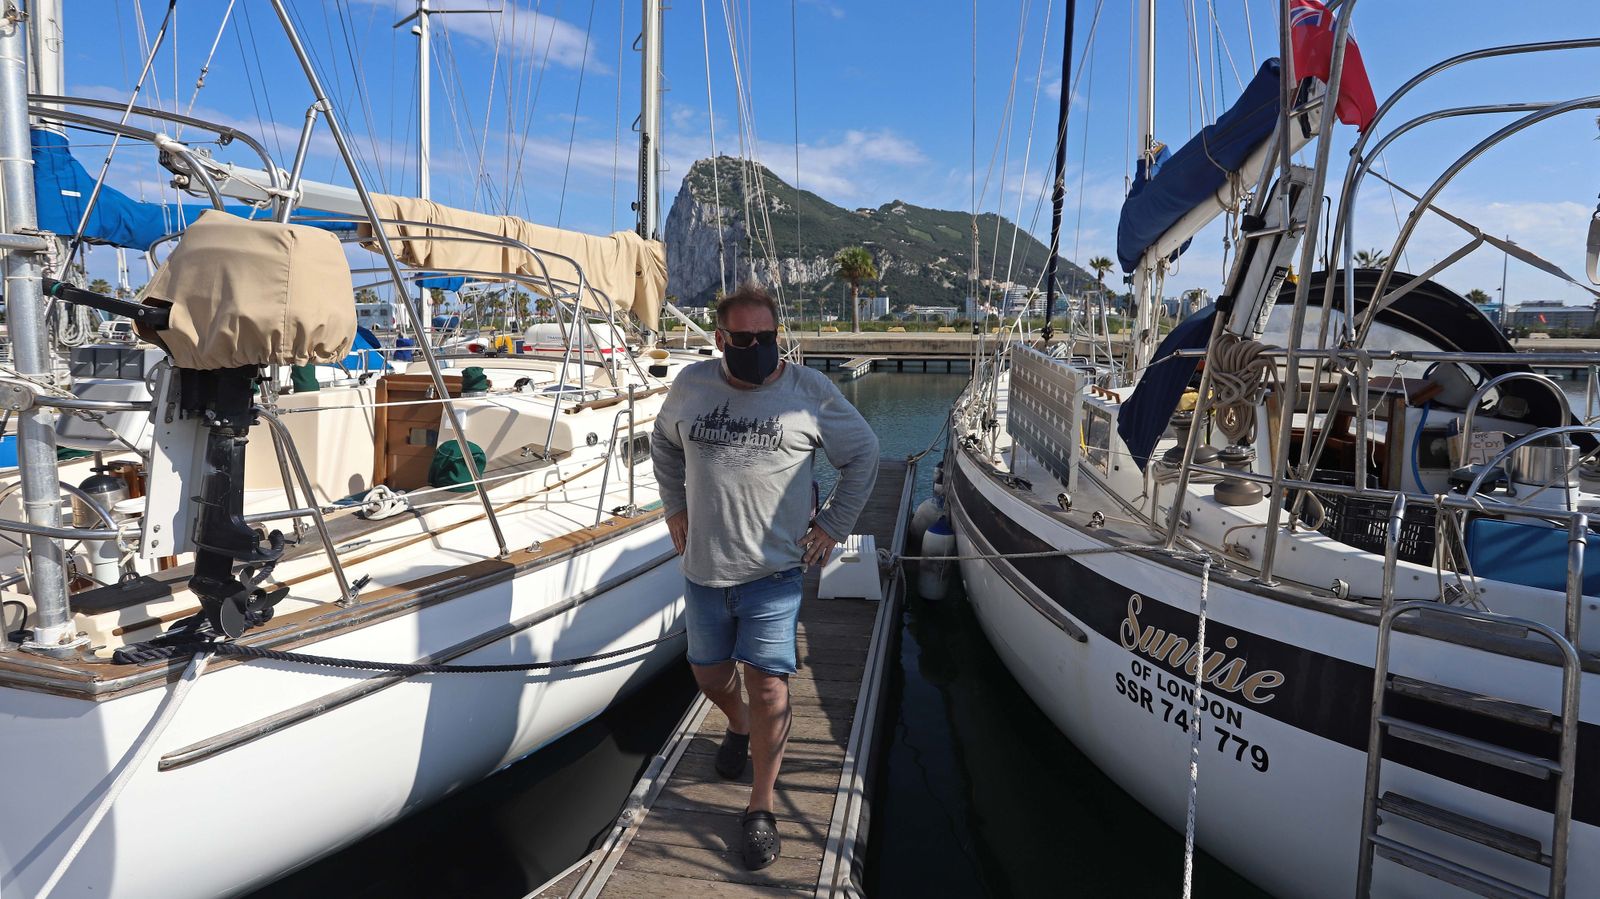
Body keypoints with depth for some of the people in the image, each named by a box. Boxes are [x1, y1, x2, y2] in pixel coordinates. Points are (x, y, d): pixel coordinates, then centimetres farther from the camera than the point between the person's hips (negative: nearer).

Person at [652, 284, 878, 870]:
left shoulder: (810, 391, -5)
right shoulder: (691, 385, 2)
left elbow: (863, 454, 6)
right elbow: (663, 443, 21)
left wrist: (834, 525, 2)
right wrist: (675, 507, 13)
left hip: (773, 570, -3)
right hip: (703, 567, 4)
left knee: (767, 686, -6)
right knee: (709, 673, 18)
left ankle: (760, 808, 14)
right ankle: (739, 727, 52)